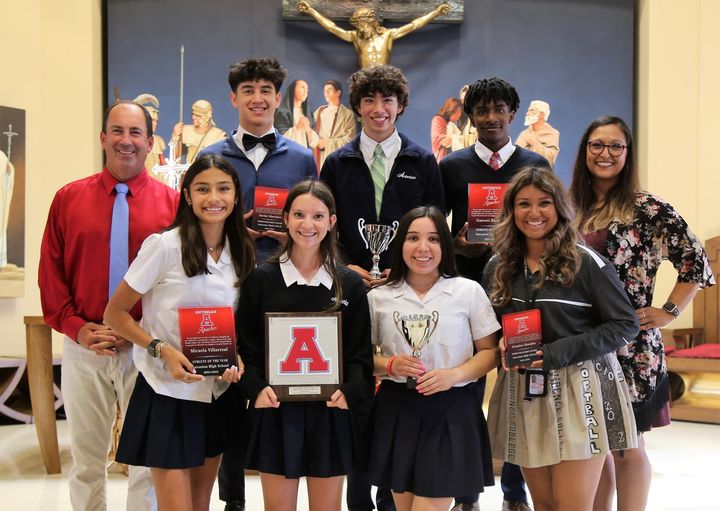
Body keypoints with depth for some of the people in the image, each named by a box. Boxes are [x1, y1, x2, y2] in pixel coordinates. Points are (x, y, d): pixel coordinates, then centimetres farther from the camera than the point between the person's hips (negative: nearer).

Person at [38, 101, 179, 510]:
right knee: (86, 459, 13)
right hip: (84, 348, 2)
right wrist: (76, 327, -7)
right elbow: (50, 272, 5)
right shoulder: (69, 198, 5)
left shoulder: (172, 202, 0)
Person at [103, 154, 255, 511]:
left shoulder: (242, 253, 4)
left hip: (217, 393, 6)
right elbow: (115, 314, -8)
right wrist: (161, 349, -21)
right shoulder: (164, 246, -13)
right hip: (167, 392, -5)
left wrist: (237, 359, -5)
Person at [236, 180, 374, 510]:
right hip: (275, 411, -1)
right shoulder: (261, 279, 2)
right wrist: (257, 388, -16)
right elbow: (245, 347, 1)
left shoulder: (350, 284, 5)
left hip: (330, 412, 1)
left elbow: (361, 352, 4)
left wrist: (349, 392, -14)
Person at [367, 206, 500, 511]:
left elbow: (489, 352, 2)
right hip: (396, 412, 2)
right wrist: (390, 365, -13)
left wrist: (454, 375, -15)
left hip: (451, 412, -2)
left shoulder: (469, 291, 0)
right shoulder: (378, 297, 3)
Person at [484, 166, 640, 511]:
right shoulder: (498, 266, 7)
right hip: (523, 395, 5)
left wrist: (563, 351, -17)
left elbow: (625, 324, -8)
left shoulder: (584, 262, -8)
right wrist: (501, 344, -4)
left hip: (578, 394, -4)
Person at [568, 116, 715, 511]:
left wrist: (668, 313, -7)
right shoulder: (570, 208, 7)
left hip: (630, 345, -4)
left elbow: (697, 263, -4)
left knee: (626, 445, 4)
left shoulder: (648, 209, -6)